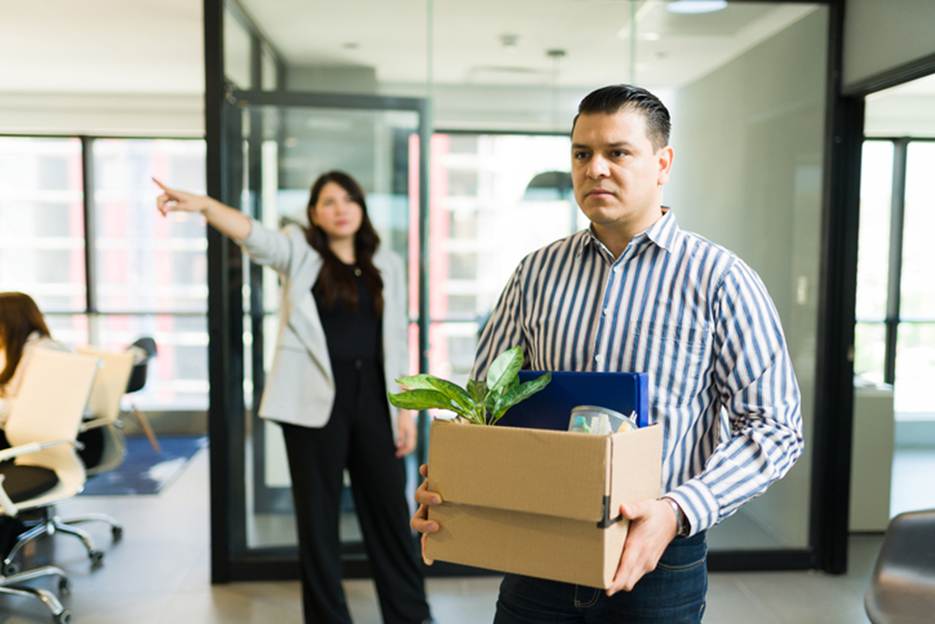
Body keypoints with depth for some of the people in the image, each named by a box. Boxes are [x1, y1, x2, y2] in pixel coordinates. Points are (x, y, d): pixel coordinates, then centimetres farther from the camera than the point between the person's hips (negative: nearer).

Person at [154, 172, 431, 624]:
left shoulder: (387, 264, 10)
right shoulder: (299, 250, 3)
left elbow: (397, 340, 10)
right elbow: (256, 237, -19)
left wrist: (406, 409, 5)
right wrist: (203, 205, -38)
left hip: (373, 397, 3)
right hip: (315, 400, -2)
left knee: (389, 508, 9)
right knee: (318, 513, 6)